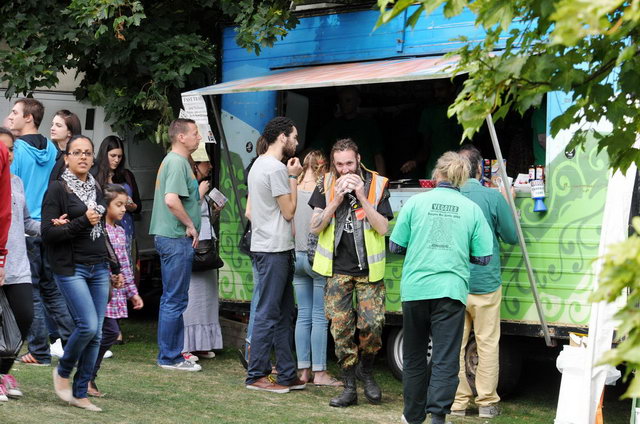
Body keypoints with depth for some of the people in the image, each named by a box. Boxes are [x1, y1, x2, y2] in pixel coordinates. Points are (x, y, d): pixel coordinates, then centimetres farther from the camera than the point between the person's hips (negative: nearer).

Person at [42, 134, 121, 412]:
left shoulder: (95, 188, 15)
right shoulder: (57, 189, -5)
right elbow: (47, 233, -12)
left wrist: (115, 267, 22)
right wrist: (82, 222, -17)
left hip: (98, 268, 6)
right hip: (71, 268, -6)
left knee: (96, 333, 2)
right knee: (88, 325, -17)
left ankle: (80, 394, 10)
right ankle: (62, 372, 9)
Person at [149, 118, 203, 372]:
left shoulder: (173, 160, 17)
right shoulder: (177, 162, -15)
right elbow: (171, 200, -27)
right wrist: (191, 225, -17)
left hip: (170, 237, 11)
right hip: (177, 238, -11)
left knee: (172, 299, 15)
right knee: (175, 300, -6)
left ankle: (172, 353, 23)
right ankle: (170, 358, -1)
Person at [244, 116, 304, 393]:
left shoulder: (258, 165, 17)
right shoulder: (275, 168, -15)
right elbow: (289, 211, -12)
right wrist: (293, 177, -5)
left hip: (269, 248, 11)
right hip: (274, 249, -11)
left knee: (283, 313, 12)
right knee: (268, 314, -7)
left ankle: (287, 374, 15)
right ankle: (256, 376, -3)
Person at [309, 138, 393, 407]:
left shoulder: (377, 185, -2)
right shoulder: (326, 185, 3)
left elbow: (383, 228, -9)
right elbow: (315, 227, -2)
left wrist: (362, 197, -17)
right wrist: (337, 199, -13)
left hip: (368, 269, -1)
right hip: (337, 269, 1)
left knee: (373, 324, -11)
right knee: (340, 327, 0)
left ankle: (365, 370, 17)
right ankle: (349, 387, 8)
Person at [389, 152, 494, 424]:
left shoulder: (415, 203, 0)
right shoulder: (472, 209, 2)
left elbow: (395, 246, 3)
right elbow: (483, 257, 3)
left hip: (415, 289, 1)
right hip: (450, 290, -1)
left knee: (414, 357, 15)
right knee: (445, 359, -2)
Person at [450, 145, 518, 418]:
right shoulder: (494, 198, -11)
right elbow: (511, 237, -1)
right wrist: (508, 203, 13)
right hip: (485, 283, -2)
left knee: (455, 344, 9)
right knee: (488, 344, 6)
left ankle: (458, 401, 13)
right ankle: (487, 402, 9)